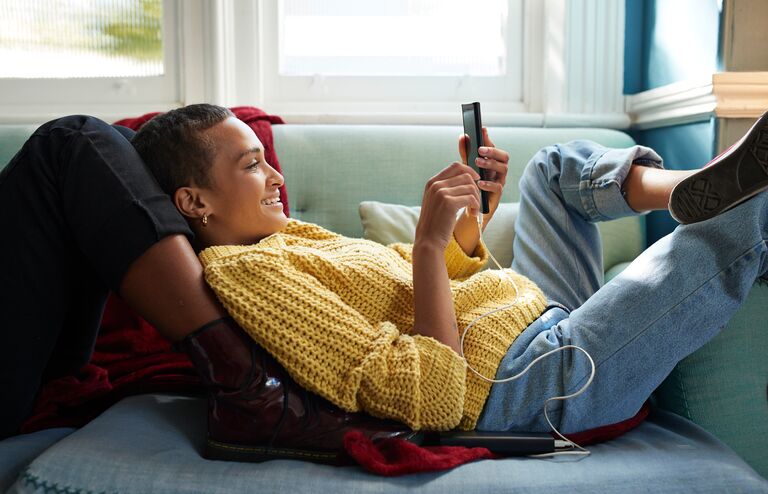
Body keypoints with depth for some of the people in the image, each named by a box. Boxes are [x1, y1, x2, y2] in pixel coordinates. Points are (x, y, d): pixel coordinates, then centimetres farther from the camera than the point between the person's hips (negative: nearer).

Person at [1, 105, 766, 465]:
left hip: (545, 313, 11)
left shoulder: (292, 237, 15)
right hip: (548, 376, -11)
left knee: (561, 164, 21)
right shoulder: (245, 270, -15)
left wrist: (474, 212, 3)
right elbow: (431, 394, -24)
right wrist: (429, 240, -21)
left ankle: (690, 186, -1)